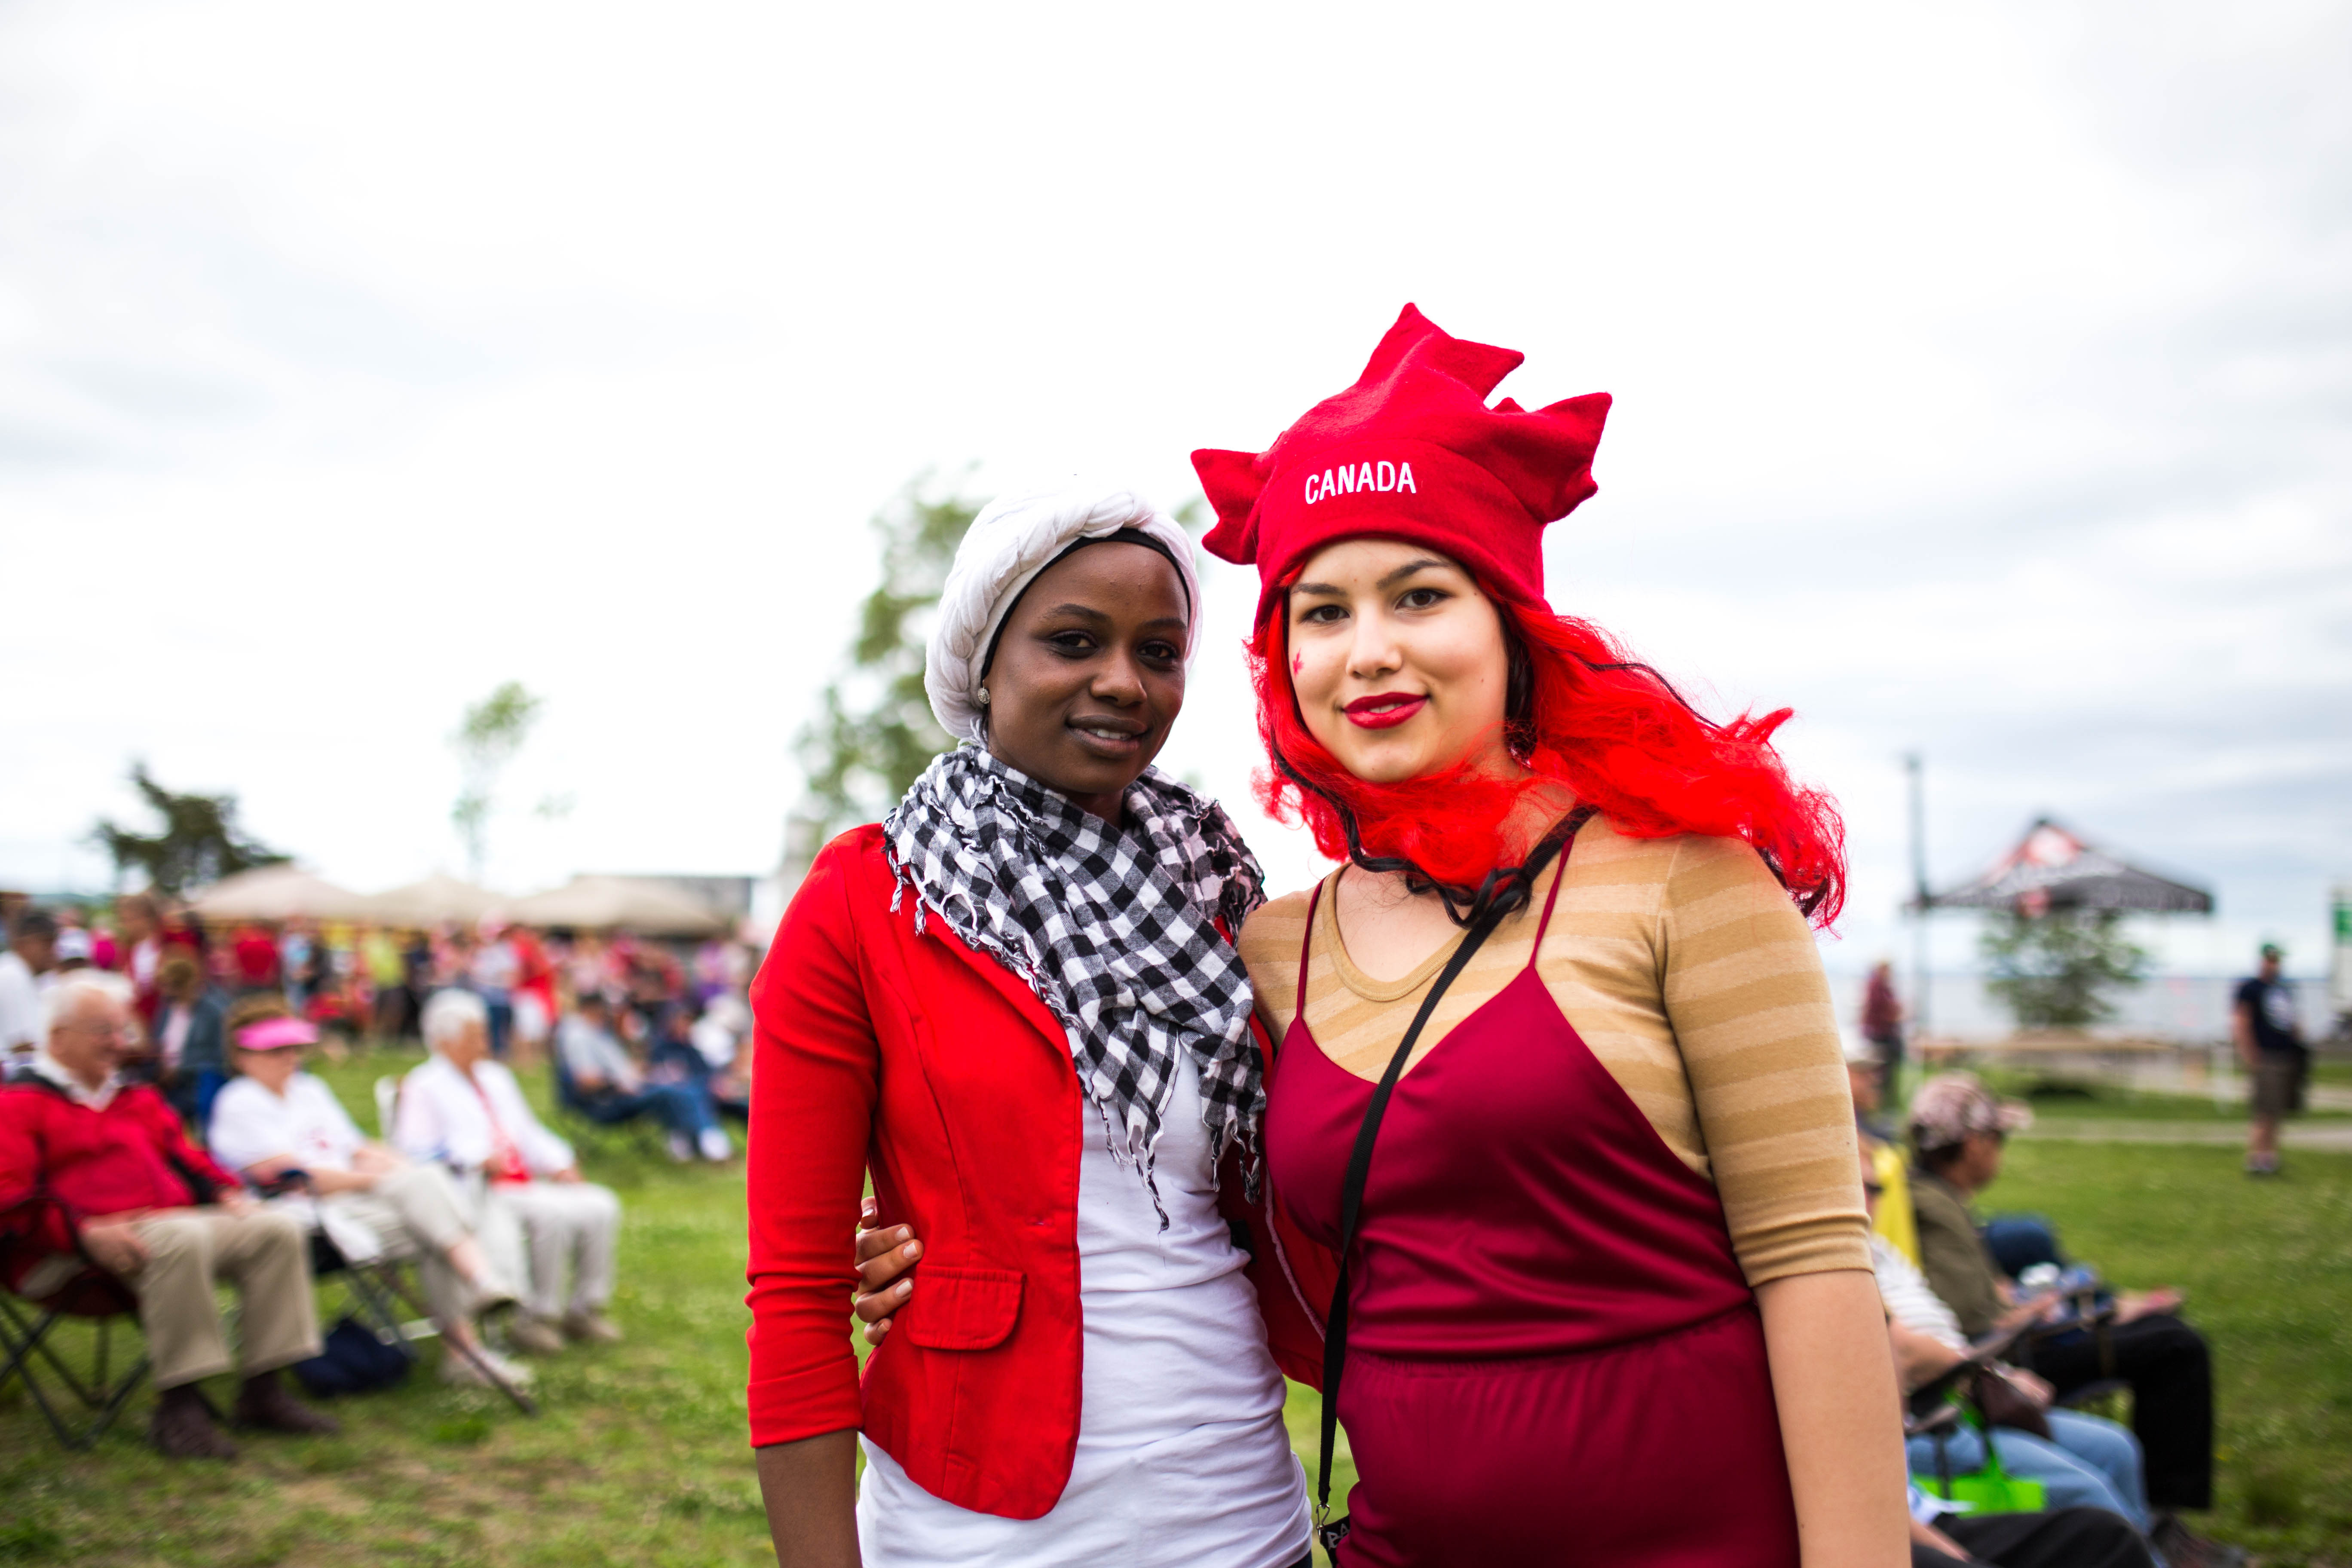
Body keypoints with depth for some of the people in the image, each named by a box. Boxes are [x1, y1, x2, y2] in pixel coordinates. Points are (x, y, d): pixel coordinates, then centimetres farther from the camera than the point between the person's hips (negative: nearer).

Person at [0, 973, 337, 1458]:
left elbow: (184, 1155, 29)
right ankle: (179, 1405, -29)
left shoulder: (139, 1100, 27)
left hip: (171, 1219, 8)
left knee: (277, 1230, -10)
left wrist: (225, 1193, 7)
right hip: (69, 1253, -8)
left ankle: (263, 1391, -9)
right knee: (183, 1239, -37)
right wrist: (85, 1231, -25)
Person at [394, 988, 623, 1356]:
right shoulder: (423, 1087, 0)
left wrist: (559, 1167, 7)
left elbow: (529, 1133, 25)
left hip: (524, 1185, 8)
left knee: (600, 1205, -13)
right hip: (479, 1195, -7)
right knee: (554, 1215, -31)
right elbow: (411, 1151, -12)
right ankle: (537, 1316, -17)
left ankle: (584, 1308, -2)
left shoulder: (495, 1077, 24)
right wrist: (479, 1160, -21)